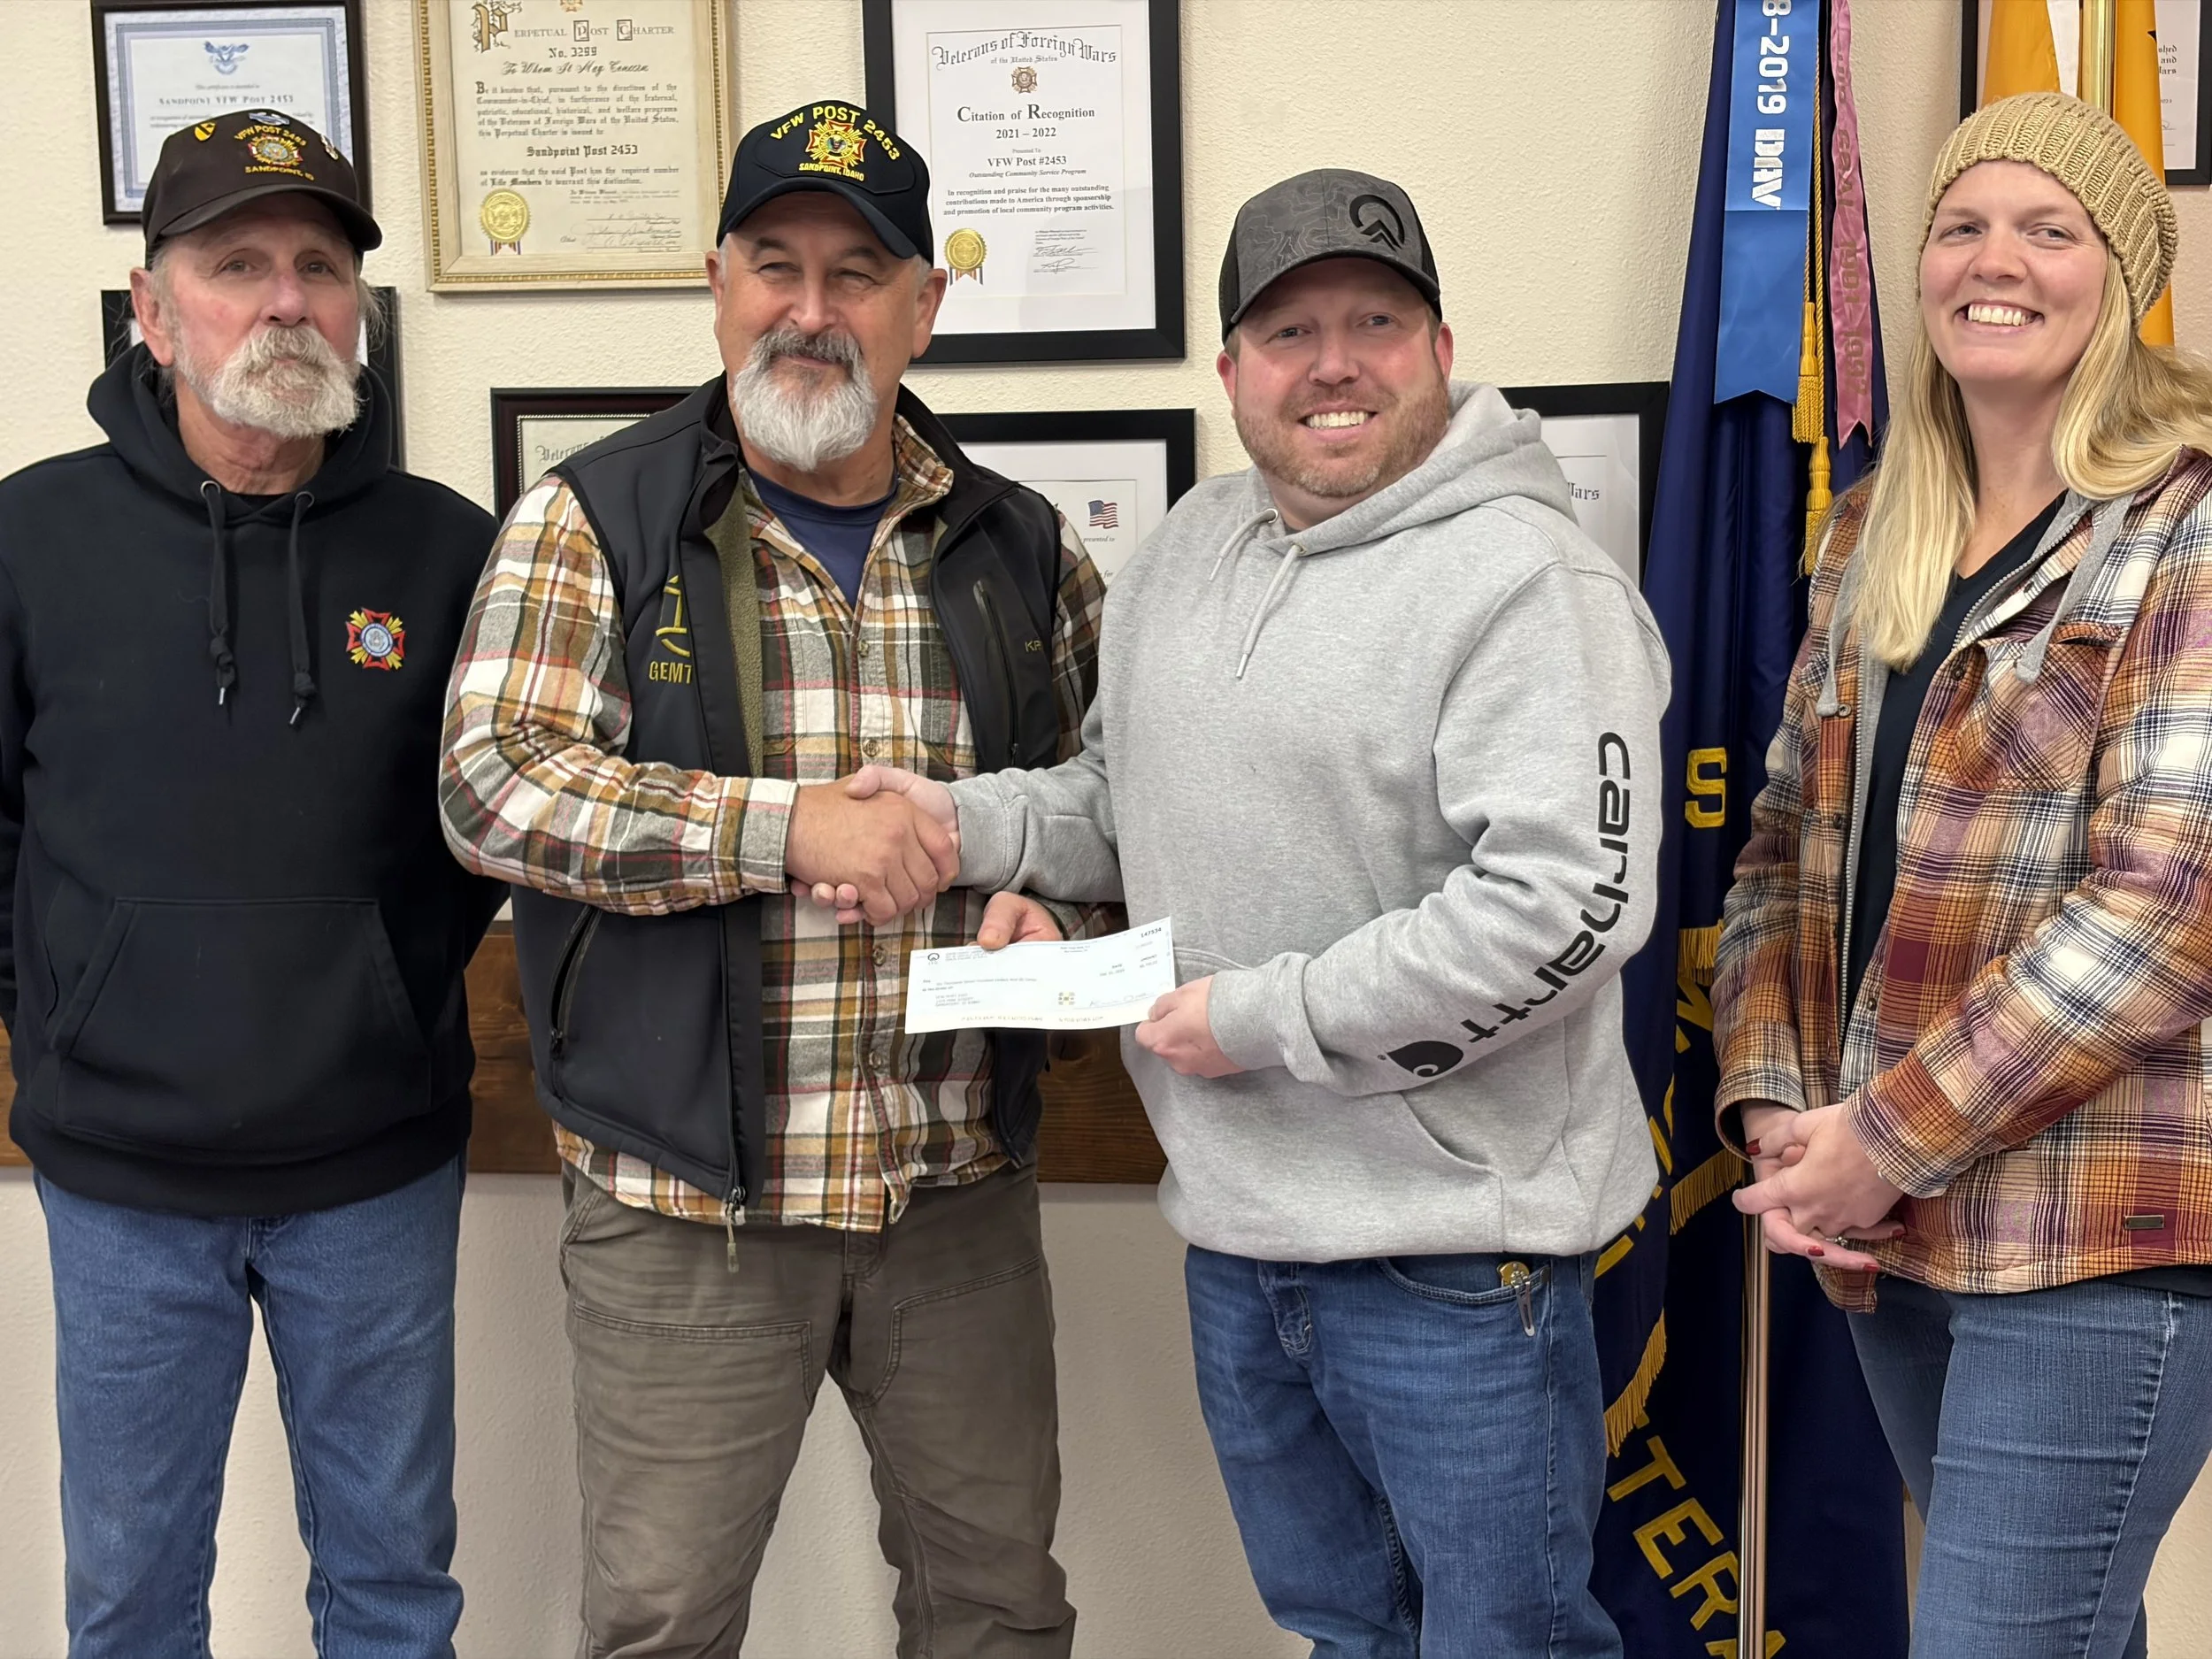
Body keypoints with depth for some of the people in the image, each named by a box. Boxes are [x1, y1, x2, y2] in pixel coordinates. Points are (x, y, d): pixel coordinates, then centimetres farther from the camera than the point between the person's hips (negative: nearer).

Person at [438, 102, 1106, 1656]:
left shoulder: (1023, 548, 6)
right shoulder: (596, 522, -5)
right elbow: (492, 784, -15)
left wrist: (1055, 911, -6)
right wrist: (790, 823, -23)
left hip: (964, 1182, 3)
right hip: (687, 1201, -3)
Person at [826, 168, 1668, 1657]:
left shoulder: (1528, 582, -16)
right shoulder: (1189, 550, 9)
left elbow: (1565, 902, -25)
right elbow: (1124, 803, 21)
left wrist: (1261, 1019, -19)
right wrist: (971, 821, 1)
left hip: (1451, 1248, -7)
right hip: (1239, 1224, 7)